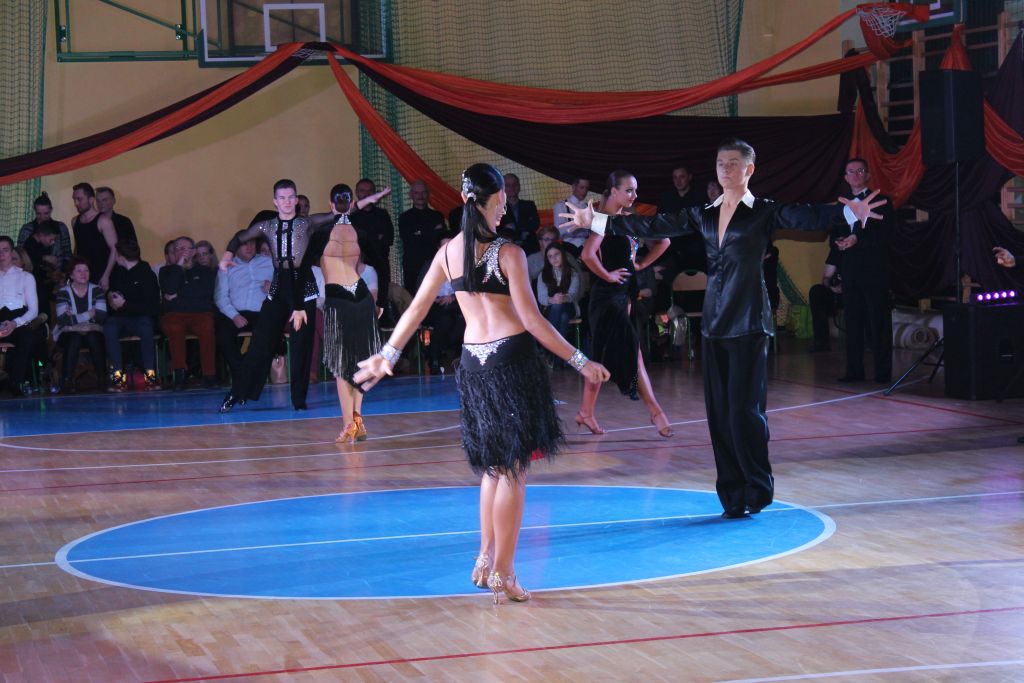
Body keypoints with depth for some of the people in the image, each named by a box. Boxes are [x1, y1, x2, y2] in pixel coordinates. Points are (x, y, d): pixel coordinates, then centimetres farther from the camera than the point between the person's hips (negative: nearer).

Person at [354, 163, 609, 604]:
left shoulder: (448, 252, 4)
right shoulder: (508, 253, -10)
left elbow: (416, 309, 10)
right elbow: (532, 320, -12)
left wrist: (387, 355, 22)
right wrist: (580, 361, -6)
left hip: (472, 363, 6)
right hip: (512, 357, -5)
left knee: (495, 466, 20)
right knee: (513, 469, 0)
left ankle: (486, 560, 22)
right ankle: (503, 573, 0)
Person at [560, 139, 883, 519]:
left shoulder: (763, 213, -3)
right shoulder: (705, 215, 13)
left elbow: (806, 218, -18)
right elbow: (653, 227, 15)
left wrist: (848, 213, -37)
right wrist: (596, 221, 15)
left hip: (748, 323, -6)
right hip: (714, 322, 6)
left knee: (745, 408, -7)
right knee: (719, 411, 5)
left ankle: (757, 488, 8)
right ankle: (733, 494, 12)